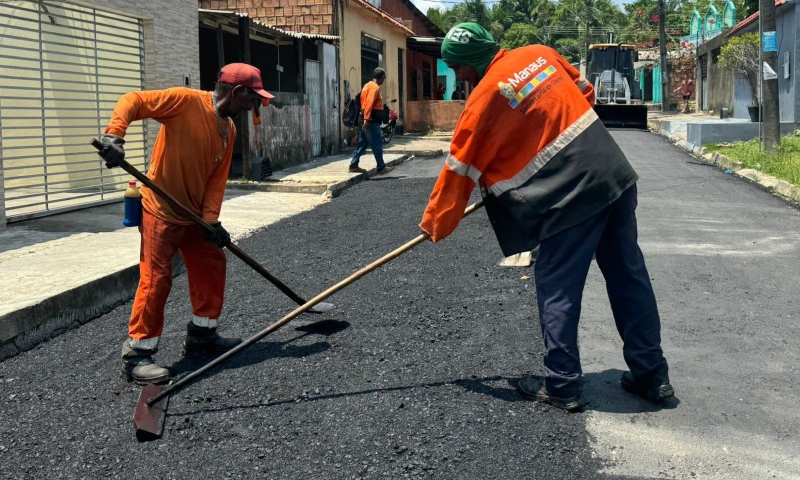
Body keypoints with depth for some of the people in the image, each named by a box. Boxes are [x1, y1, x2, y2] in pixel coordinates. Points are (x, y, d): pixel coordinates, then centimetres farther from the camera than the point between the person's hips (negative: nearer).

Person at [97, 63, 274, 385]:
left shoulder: (229, 129, 8)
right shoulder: (186, 101, -15)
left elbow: (217, 178, 4)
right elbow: (133, 101, -18)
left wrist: (211, 219, -7)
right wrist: (114, 135, -32)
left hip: (193, 215, 8)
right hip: (160, 210, -8)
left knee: (212, 264, 15)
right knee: (156, 278, -10)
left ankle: (201, 334, 31)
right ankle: (137, 354, -1)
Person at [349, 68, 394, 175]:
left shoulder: (367, 85, 18)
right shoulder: (375, 87, -12)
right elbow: (369, 103, -23)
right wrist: (366, 119, -29)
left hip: (365, 120, 10)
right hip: (371, 121, -10)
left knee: (362, 143, 11)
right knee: (377, 143, -5)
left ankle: (354, 166, 11)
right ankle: (381, 168, -2)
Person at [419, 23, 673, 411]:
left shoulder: (484, 99, -8)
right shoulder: (541, 54, 9)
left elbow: (459, 170, -2)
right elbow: (586, 93, 22)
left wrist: (435, 224, 9)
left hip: (570, 193, -7)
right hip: (615, 172, 7)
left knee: (557, 287, 4)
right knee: (629, 276, 12)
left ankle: (561, 386, 9)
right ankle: (651, 375, 21)